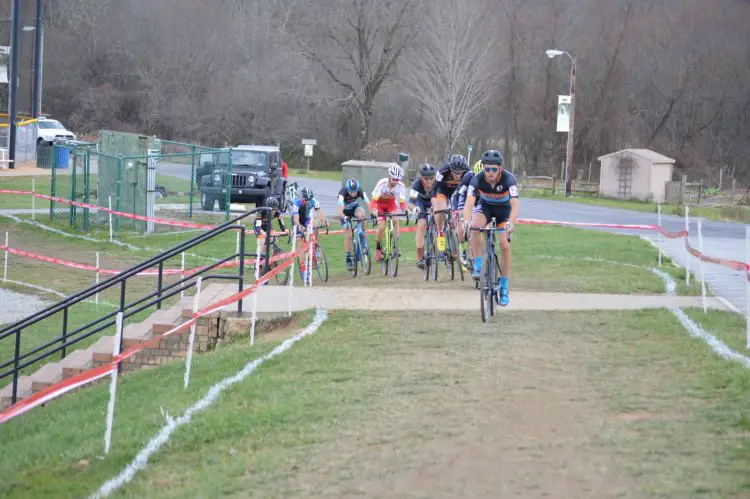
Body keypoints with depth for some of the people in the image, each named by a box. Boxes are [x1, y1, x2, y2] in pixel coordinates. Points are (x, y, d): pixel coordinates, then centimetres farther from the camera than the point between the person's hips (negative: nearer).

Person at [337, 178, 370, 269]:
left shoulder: (360, 191, -27)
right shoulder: (343, 192, -34)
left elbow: (368, 202, -37)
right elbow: (340, 211, -43)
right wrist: (344, 218, -62)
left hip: (355, 208, 2)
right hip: (345, 212, -2)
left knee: (361, 214, -34)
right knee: (348, 235, -11)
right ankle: (348, 258, 0)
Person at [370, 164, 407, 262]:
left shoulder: (400, 186, -24)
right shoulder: (382, 184, -33)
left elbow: (402, 202, -19)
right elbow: (373, 200, -33)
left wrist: (405, 210, -40)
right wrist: (373, 210, -51)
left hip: (391, 203, 2)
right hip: (379, 203, -2)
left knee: (395, 220, -25)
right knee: (381, 227, -15)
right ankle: (378, 250, 4)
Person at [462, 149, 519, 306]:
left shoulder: (508, 179, -33)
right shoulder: (477, 179, -30)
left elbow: (515, 204, -43)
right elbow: (469, 203, -38)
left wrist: (511, 223, -60)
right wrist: (466, 221, -57)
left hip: (504, 208, -1)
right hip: (485, 205, 1)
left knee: (504, 245, -11)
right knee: (476, 226, -31)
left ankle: (504, 288, -1)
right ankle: (478, 267, -20)